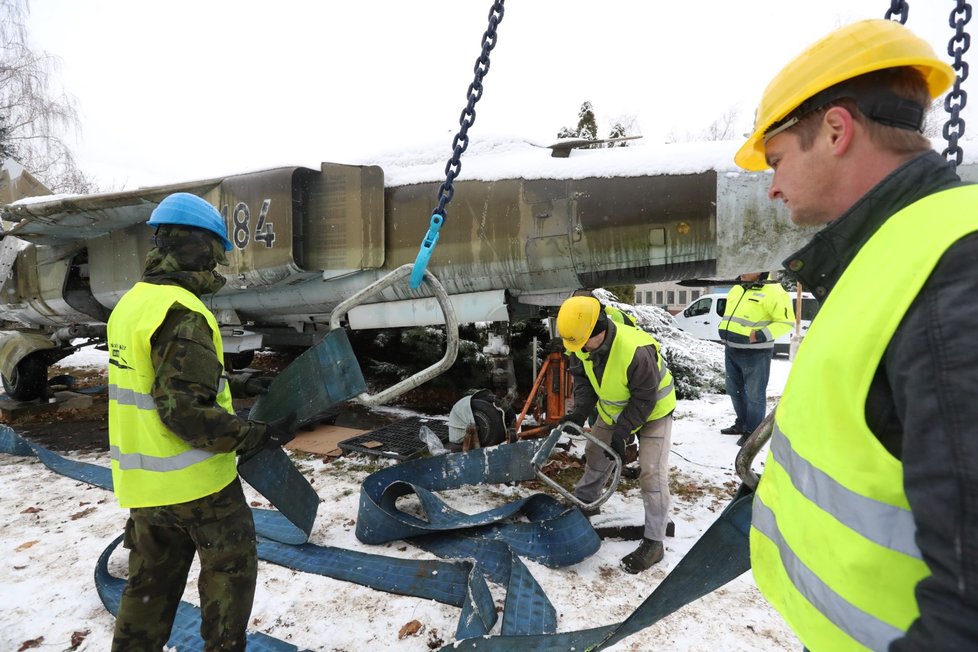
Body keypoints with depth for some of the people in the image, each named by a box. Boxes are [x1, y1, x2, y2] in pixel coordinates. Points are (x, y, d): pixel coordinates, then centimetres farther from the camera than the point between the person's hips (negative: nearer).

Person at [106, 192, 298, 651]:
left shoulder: (133, 302, 5)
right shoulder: (181, 313, -25)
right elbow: (185, 410, -28)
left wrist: (237, 385, 15)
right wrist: (256, 436, -23)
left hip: (142, 476, 9)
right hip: (194, 478, -8)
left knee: (151, 580, 23)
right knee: (230, 566, 13)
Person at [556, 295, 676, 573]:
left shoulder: (636, 350, -41)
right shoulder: (582, 345, -20)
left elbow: (645, 399, -29)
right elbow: (582, 379, -4)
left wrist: (622, 432, -26)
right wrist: (579, 412, -18)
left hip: (653, 410, -6)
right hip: (614, 409, 7)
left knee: (652, 473, -9)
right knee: (596, 455, 16)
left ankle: (654, 542, 0)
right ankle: (581, 502, 39)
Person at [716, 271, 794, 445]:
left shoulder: (773, 292, -13)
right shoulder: (736, 289, 12)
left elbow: (786, 322, -15)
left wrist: (760, 336, -22)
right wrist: (724, 329, 13)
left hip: (754, 353, -8)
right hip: (731, 350, 8)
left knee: (754, 395, 3)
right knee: (735, 391, 19)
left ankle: (753, 432, 15)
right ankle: (742, 424, 35)